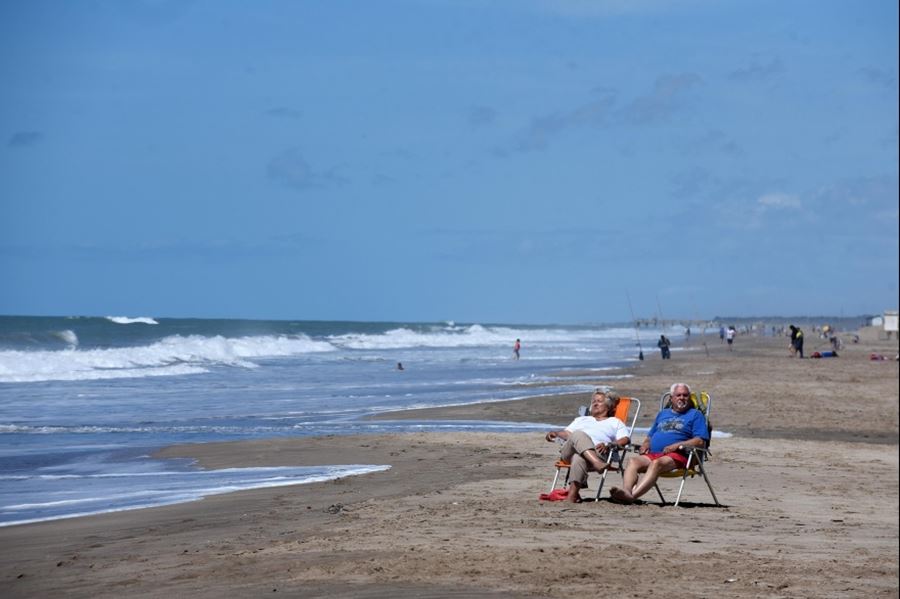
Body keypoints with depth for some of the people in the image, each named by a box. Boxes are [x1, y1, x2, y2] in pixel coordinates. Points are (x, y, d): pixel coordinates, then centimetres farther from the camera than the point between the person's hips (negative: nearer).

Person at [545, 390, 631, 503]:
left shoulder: (615, 422, 30)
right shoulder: (581, 419, 42)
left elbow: (625, 439, 12)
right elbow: (567, 433, 27)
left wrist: (608, 446, -9)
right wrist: (555, 433, 4)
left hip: (597, 454, -2)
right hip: (569, 451, 2)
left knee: (579, 458, -39)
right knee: (578, 434, -34)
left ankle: (572, 496, -50)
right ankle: (597, 463, -55)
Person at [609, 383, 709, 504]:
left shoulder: (695, 414, 15)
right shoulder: (663, 413, 33)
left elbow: (701, 442, 1)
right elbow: (650, 435, 35)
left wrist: (677, 445, -11)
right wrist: (646, 444, 9)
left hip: (677, 455, -5)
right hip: (653, 454, 5)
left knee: (657, 463, -37)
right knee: (633, 461, -26)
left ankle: (632, 495, -56)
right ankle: (627, 491, -51)